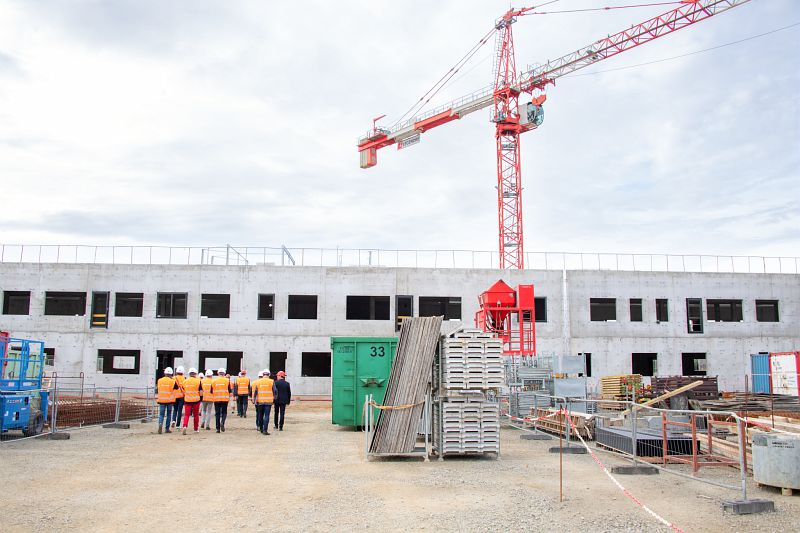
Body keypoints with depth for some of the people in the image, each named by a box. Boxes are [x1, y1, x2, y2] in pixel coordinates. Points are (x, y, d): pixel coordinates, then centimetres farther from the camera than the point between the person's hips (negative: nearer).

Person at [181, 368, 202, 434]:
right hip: (196, 400, -1)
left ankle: (185, 426, -22)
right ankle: (195, 429, 19)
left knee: (186, 414, 1)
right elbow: (201, 392, -7)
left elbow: (183, 392, 10)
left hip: (187, 400, 1)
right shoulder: (198, 381, -7)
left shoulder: (185, 381, 2)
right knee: (196, 415, 11)